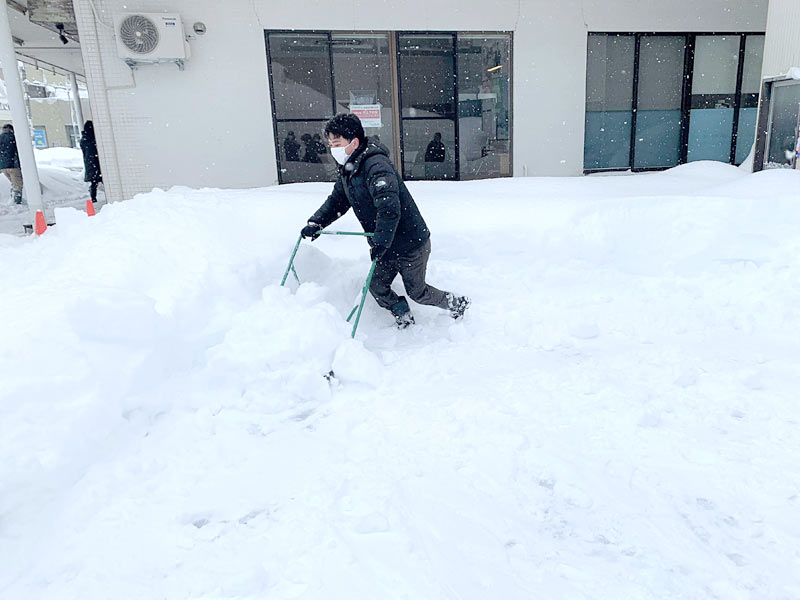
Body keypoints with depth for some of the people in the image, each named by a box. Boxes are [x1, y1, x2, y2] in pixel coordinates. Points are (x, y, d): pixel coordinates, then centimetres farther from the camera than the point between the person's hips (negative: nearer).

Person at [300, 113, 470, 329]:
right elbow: (336, 200, 15)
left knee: (417, 292, 6)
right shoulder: (347, 170, 5)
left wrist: (380, 243, -38)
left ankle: (457, 303, 31)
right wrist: (316, 223, 0)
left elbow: (389, 209, -36)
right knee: (377, 288, 6)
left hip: (410, 243, -8)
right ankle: (404, 320, 29)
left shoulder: (376, 166, -26)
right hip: (386, 246, 8)